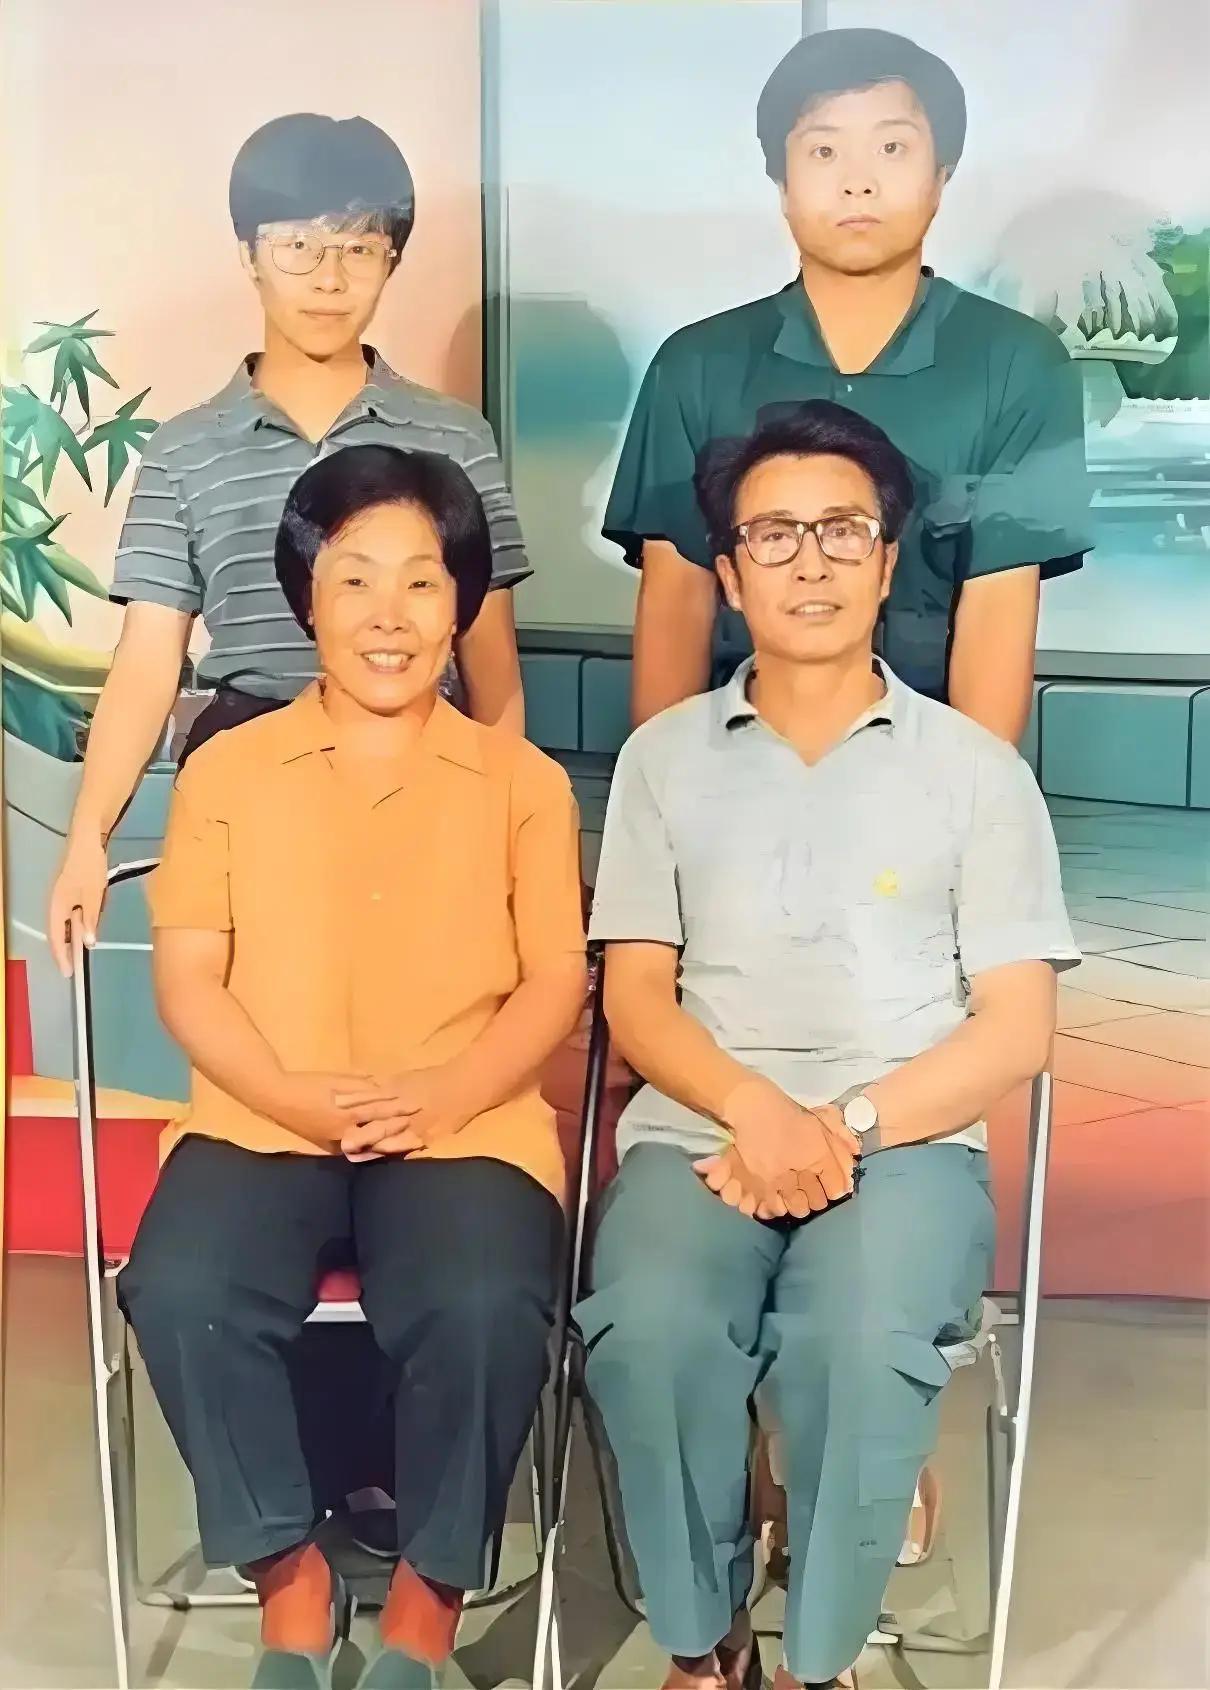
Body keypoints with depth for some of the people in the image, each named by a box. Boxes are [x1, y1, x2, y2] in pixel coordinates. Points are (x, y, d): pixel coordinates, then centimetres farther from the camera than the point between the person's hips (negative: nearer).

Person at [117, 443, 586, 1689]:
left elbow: (555, 981, 3)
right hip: (262, 1122, 1)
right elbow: (187, 980, 4)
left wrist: (442, 1097, -15)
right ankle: (287, 1574, -2)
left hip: (467, 1126, -1)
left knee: (484, 1310, -30)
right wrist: (298, 1097, -14)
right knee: (181, 1293, -28)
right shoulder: (225, 770, 10)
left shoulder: (522, 781, 10)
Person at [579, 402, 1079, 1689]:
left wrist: (845, 1127, -12)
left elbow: (1017, 1030, 2)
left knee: (862, 1346, -32)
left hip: (908, 1141, -1)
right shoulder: (665, 755, 12)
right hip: (698, 1132, 1)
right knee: (650, 1330, -30)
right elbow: (635, 1002, 5)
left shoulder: (976, 768, 9)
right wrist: (756, 1110, -14)